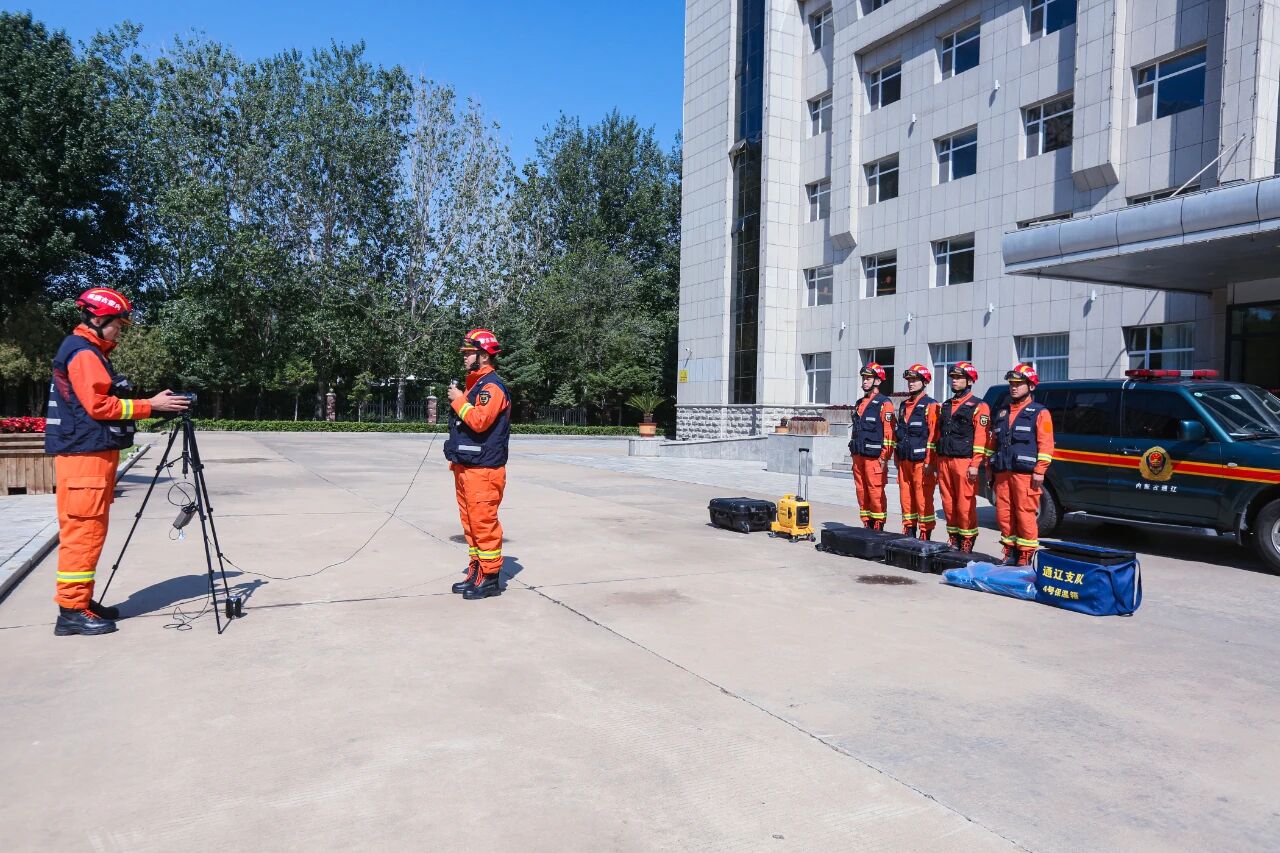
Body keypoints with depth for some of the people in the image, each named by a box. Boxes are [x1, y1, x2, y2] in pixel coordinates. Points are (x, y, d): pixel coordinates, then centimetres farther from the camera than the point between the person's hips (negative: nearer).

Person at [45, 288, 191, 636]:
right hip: (84, 454, -11)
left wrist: (149, 405, 12)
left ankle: (81, 602, 18)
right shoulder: (83, 352, -11)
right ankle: (71, 611, -5)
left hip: (92, 453, 11)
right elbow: (98, 405, -19)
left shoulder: (91, 351, 20)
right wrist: (151, 405, -17)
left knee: (88, 531, 12)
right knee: (83, 531, -8)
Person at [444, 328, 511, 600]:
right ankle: (476, 572, 23)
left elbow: (480, 421, -26)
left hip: (484, 470, -10)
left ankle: (490, 578, 0)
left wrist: (459, 400, -14)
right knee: (470, 522, 14)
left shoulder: (492, 386, -12)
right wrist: (456, 456, 23)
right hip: (465, 467, 10)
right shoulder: (474, 384, 19)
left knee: (484, 522, -7)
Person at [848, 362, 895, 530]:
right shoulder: (860, 403, 18)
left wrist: (884, 457, -15)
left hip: (874, 457, -8)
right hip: (859, 455, 8)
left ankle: (878, 526, 3)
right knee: (861, 491, 10)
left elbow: (889, 432, -12)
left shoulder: (884, 403, -7)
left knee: (876, 491, -5)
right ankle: (867, 524, 17)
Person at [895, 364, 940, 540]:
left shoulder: (930, 405, -6)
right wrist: (897, 456, 20)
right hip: (904, 460, 7)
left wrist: (929, 462, -16)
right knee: (906, 497, 10)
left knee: (923, 499, -4)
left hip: (921, 461, -7)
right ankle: (909, 530, 20)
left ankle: (925, 534, 2)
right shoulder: (903, 405, 17)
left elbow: (933, 435, -11)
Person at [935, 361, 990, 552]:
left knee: (965, 504, -5)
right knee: (948, 503, 9)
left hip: (964, 462, -7)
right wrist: (936, 462, 17)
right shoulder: (946, 406, 19)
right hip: (944, 461, 7)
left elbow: (981, 438, -9)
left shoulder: (978, 407, -2)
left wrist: (975, 465, -15)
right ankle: (953, 539, 20)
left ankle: (967, 540, 5)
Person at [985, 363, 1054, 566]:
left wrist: (1039, 471, -14)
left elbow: (1045, 444, -6)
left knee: (1025, 515, -7)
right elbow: (992, 441, 24)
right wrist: (990, 468, 18)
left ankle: (1026, 556, -1)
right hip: (1002, 473, 6)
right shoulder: (1002, 413, 22)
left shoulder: (1039, 413, 2)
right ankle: (1010, 553, 17)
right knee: (1003, 514, 6)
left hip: (1025, 473, -6)